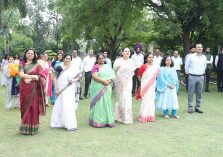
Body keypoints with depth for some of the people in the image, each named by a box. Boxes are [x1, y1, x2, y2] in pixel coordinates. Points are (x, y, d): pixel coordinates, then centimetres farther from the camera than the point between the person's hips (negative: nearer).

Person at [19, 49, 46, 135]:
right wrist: (34, 76, -14)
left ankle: (32, 128, 5)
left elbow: (41, 77, -3)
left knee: (33, 107, -2)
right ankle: (25, 128, 11)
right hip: (24, 89, 1)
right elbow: (21, 74, -8)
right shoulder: (22, 64, 8)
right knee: (25, 107, 3)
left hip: (33, 89, -1)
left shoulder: (37, 65, 5)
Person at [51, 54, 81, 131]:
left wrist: (74, 80, -11)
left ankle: (70, 124, 7)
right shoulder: (59, 68, 1)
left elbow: (78, 77, 10)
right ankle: (60, 123, 17)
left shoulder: (74, 68, 5)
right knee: (60, 105, 5)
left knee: (69, 105, -1)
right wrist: (56, 89, -8)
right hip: (61, 89, -1)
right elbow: (55, 78, -1)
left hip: (69, 90, 1)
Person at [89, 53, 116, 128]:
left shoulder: (107, 67, 16)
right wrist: (104, 81, -23)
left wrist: (110, 80, -10)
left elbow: (112, 75, 11)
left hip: (106, 88, 6)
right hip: (98, 88, -6)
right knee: (98, 104, -4)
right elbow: (95, 77, -16)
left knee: (106, 103, 9)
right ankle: (97, 121, 2)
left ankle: (107, 120, 16)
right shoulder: (96, 67, -4)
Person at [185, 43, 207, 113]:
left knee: (199, 93, 8)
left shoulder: (204, 57, 6)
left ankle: (198, 107, 17)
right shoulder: (191, 57, -4)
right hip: (192, 77, -3)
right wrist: (188, 73, 13)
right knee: (191, 93, 0)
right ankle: (190, 108, 6)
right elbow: (186, 66, 5)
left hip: (201, 77, 4)